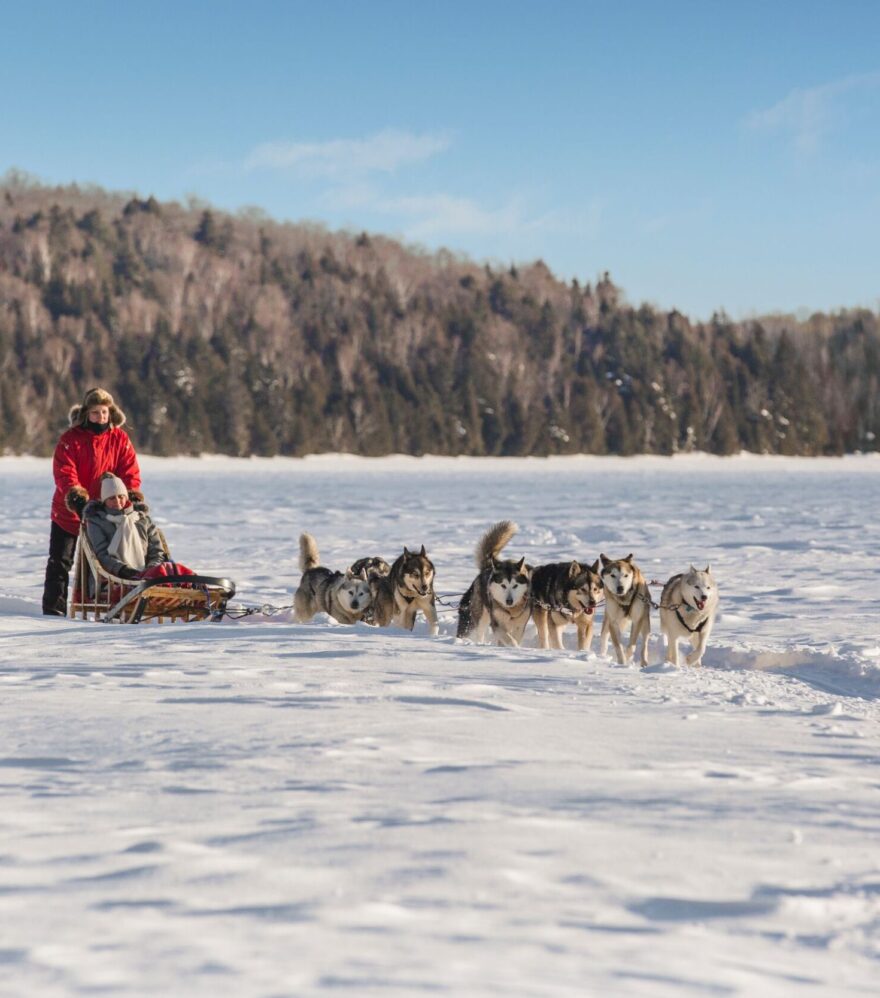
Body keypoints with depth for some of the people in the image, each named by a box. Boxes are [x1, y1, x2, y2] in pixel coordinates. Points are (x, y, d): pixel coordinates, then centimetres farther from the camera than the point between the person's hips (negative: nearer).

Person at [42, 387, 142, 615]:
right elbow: (64, 472, -16)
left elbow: (130, 470, -2)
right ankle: (54, 608, 7)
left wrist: (132, 493, -19)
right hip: (69, 511, -2)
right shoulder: (71, 439, -8)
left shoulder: (119, 438, 0)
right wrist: (75, 494, -31)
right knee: (60, 561, 2)